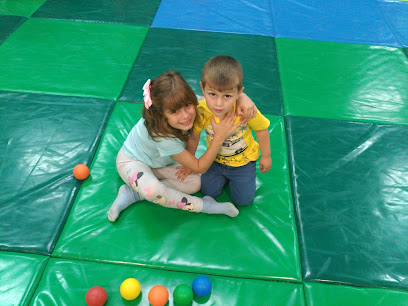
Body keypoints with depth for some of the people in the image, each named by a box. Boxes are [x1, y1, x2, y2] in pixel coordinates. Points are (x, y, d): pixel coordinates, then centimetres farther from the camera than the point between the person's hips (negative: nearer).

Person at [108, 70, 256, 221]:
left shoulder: (188, 102, -27)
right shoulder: (162, 136, -40)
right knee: (152, 190, -39)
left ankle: (134, 194, -7)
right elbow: (200, 167, -31)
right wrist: (219, 137, -41)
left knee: (194, 183, -13)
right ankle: (204, 205, -18)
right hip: (132, 161, -7)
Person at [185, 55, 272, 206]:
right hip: (216, 159, 2)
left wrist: (266, 156, -1)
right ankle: (225, 175, 33)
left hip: (243, 160, -1)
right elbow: (193, 138, -10)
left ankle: (236, 175, 32)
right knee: (208, 192, 8)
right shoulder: (201, 112, -30)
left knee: (243, 200, 5)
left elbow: (261, 129, -14)